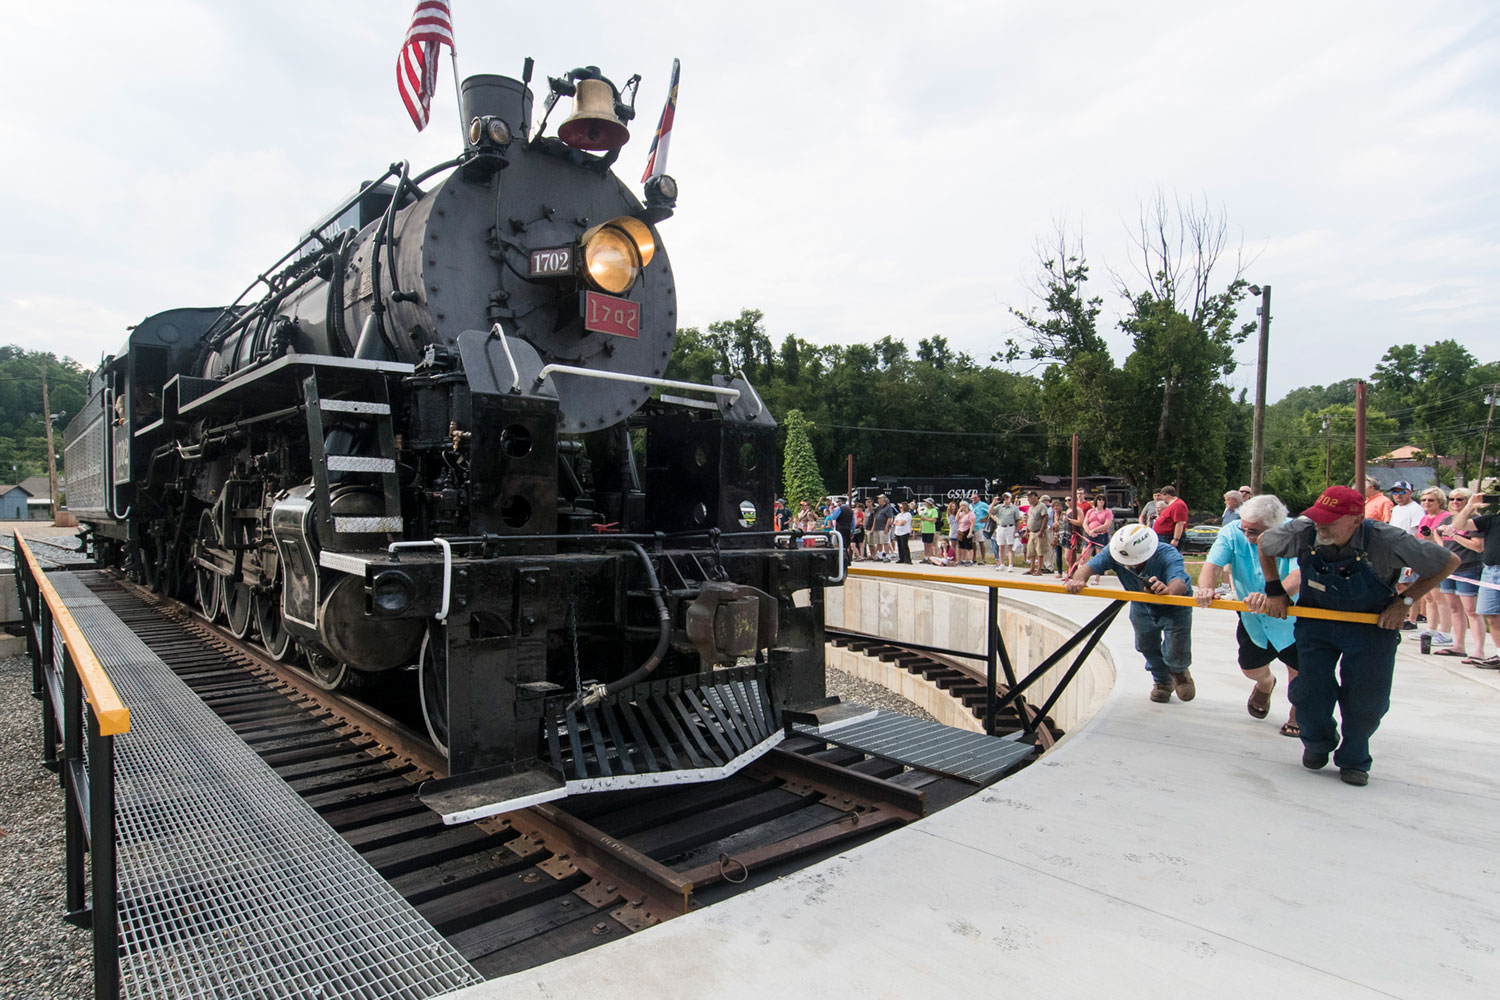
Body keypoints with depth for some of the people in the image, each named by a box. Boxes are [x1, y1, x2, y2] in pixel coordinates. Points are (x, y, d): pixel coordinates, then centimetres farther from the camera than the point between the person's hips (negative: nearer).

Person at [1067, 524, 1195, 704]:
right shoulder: (1115, 552, -31)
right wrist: (1079, 579, -64)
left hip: (1174, 608, -3)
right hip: (1141, 608, 3)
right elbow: (1088, 567, -40)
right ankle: (1162, 681, 40)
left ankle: (1179, 671, 34)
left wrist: (1168, 589, -80)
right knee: (1147, 648, 10)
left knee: (1175, 656, -4)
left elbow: (1180, 582, -56)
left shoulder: (1168, 555, -39)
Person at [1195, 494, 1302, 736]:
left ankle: (1298, 709, 39)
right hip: (1252, 616, 3)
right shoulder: (1232, 532, -19)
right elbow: (1212, 565, -30)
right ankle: (1265, 684, 54)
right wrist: (1206, 588, -53)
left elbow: (1298, 576, -43)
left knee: (1298, 671, 5)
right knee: (1251, 668, 15)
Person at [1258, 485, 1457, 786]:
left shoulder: (1387, 541, -28)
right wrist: (1274, 590, -3)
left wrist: (1404, 601, -13)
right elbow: (1264, 544, 0)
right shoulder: (1301, 532, -24)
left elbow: (1449, 562, -10)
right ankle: (1317, 745, 29)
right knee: (1310, 692, -2)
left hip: (1372, 626, -1)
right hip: (1316, 622, 1)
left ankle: (1354, 759, 27)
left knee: (1365, 698, 1)